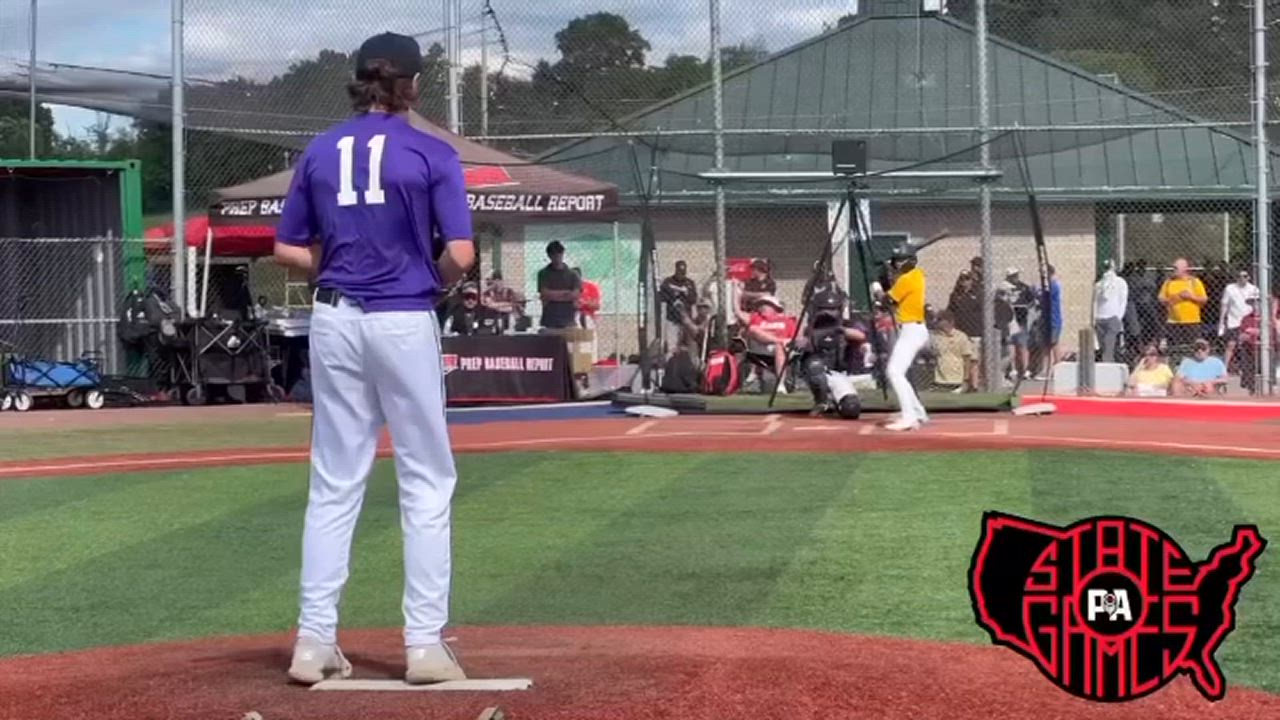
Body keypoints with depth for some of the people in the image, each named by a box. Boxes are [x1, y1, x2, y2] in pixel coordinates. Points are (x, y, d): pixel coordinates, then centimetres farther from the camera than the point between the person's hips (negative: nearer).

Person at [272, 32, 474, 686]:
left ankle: (315, 642, 6)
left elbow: (288, 250, 8)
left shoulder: (320, 152, 6)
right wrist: (433, 282, 7)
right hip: (404, 323, -4)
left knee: (333, 484, 9)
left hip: (334, 321, 4)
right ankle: (425, 644, 2)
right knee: (426, 483, 5)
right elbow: (460, 255, -13)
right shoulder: (431, 155, -6)